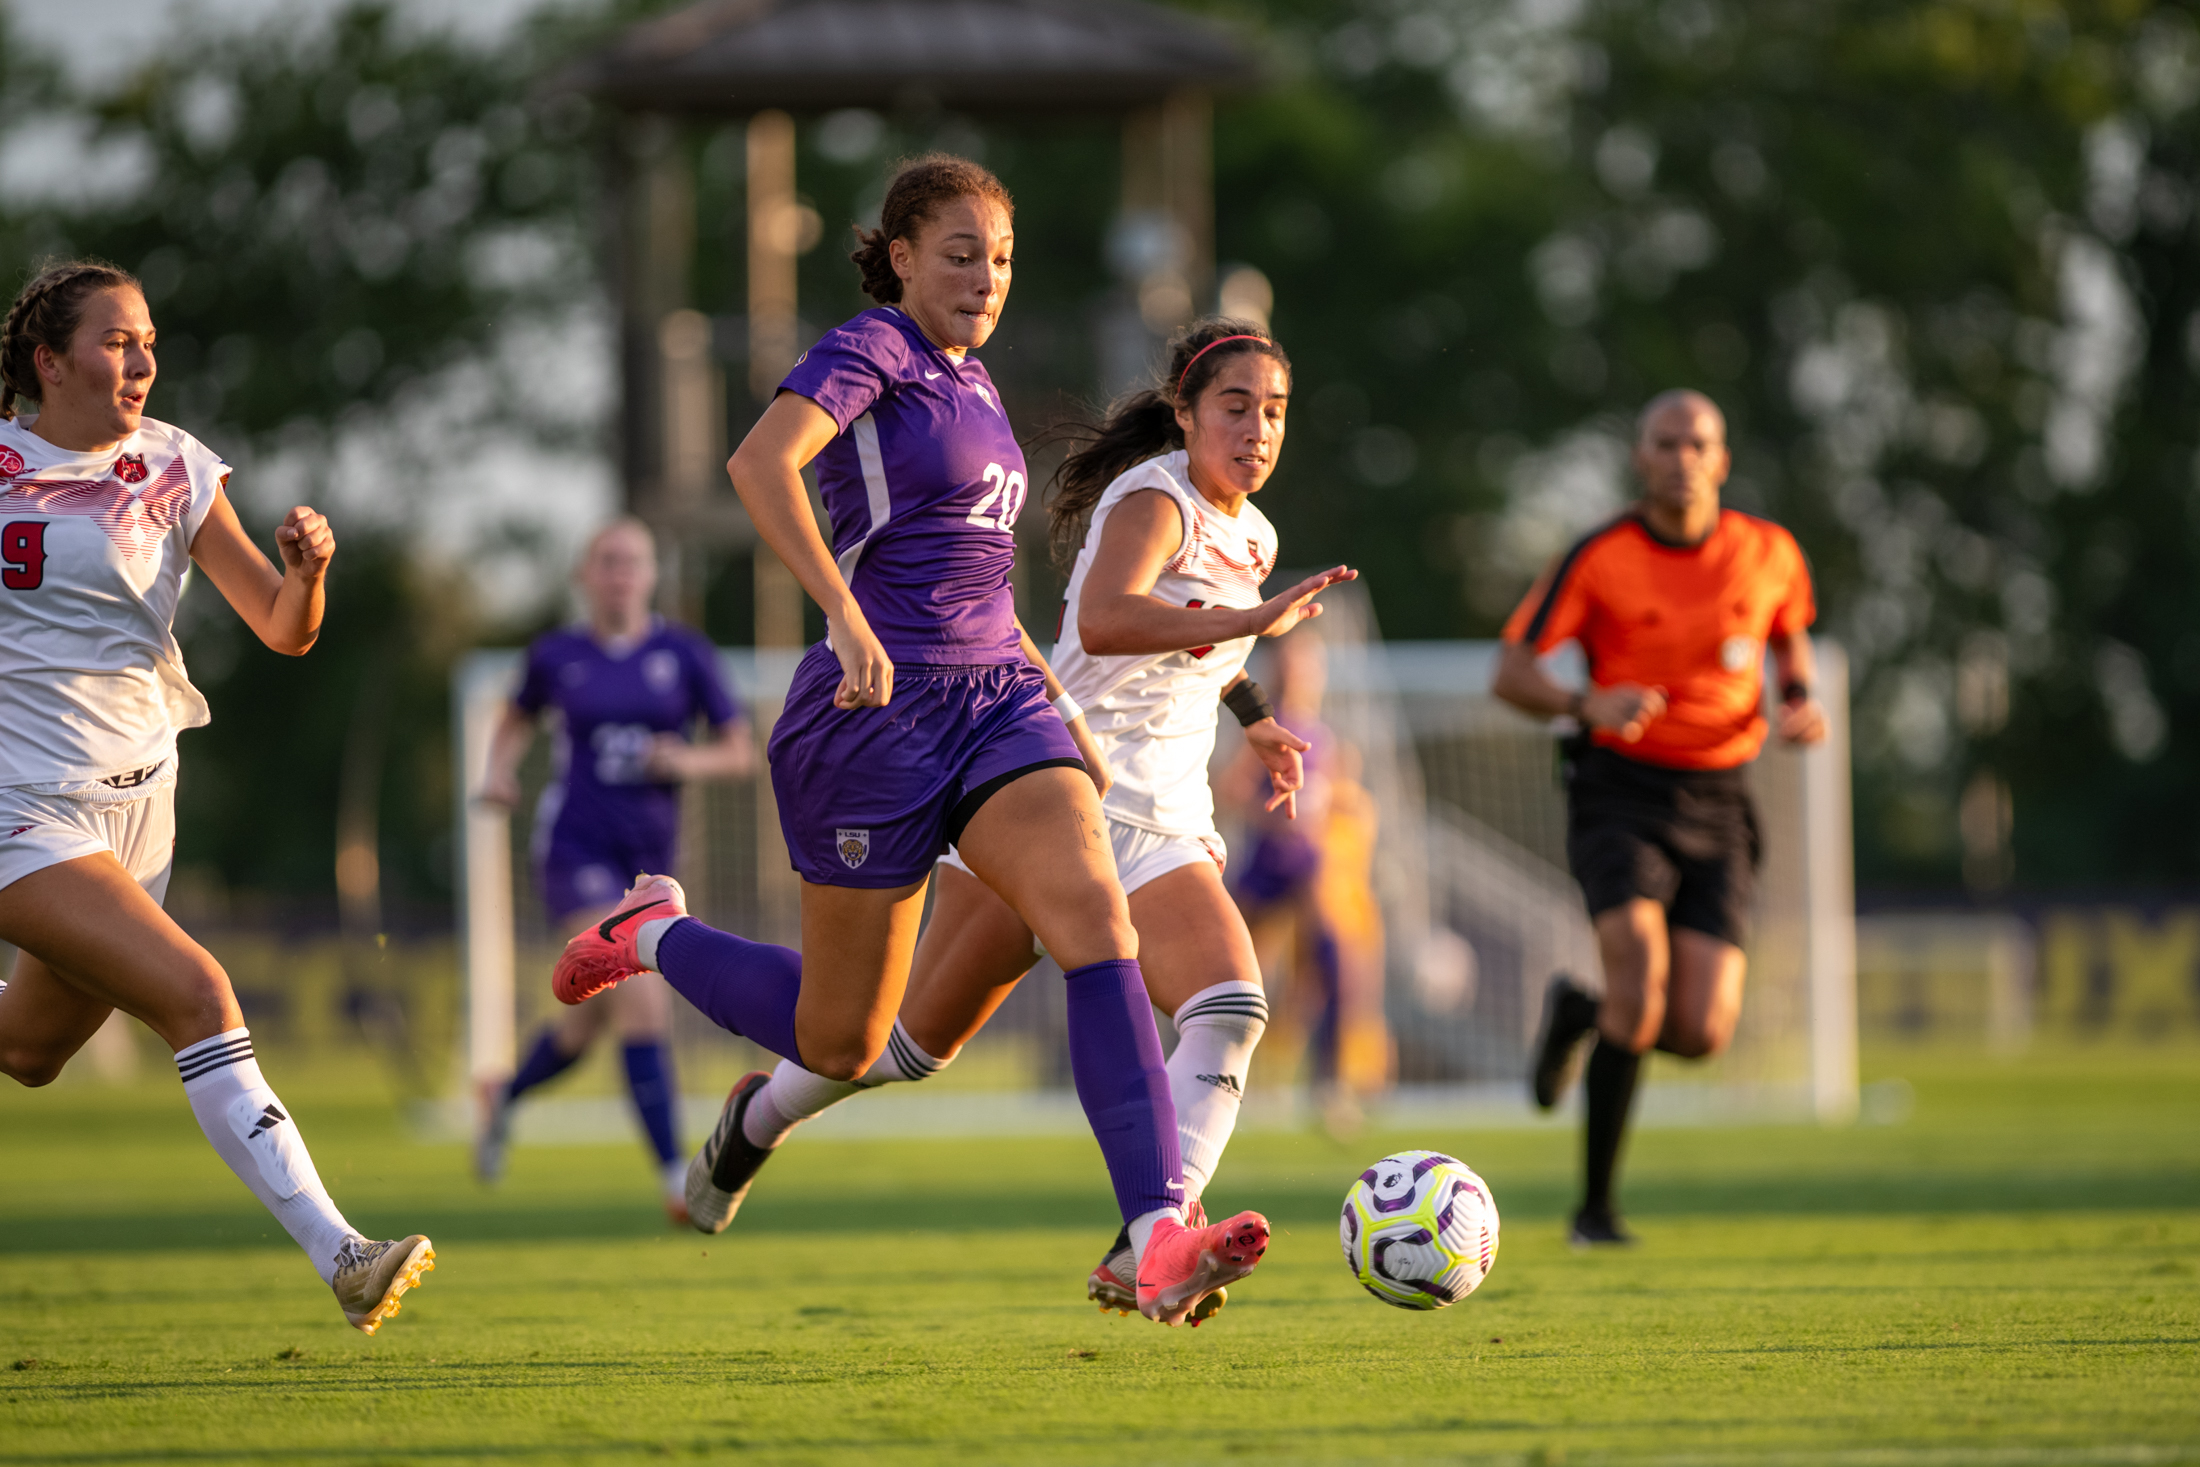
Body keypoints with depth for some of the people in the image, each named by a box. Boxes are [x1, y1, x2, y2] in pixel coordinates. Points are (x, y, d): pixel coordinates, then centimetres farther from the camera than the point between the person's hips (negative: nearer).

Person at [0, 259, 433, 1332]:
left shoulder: (174, 470, 5)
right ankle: (337, 1255, -27)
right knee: (196, 994, -21)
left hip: (139, 802, 6)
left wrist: (306, 572, -18)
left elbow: (283, 632, 1)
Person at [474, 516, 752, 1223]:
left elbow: (741, 753, 3)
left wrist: (689, 761, -17)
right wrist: (500, 769, 2)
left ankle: (506, 1096, 48)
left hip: (649, 849, 3)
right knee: (643, 999, -23)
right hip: (576, 845, -3)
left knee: (591, 1022, 15)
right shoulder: (556, 655, 2)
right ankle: (677, 1177, -25)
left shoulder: (685, 653, 1)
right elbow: (518, 718, 22)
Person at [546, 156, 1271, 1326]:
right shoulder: (870, 353, -8)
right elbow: (761, 461, -27)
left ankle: (1160, 1242, -31)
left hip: (996, 702, 7)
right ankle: (652, 936, 35)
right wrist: (844, 613, -38)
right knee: (841, 1042, 4)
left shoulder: (968, 382, 17)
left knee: (1098, 919, -20)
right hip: (879, 710, -7)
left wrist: (1056, 699, 25)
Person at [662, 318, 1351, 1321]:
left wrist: (1254, 716, 28)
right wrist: (1252, 619, -43)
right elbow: (1102, 621, -35)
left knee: (1231, 1010, -22)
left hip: (1160, 828, 6)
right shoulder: (1156, 498, -12)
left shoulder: (1252, 537, 13)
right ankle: (764, 1118, 34)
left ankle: (1141, 1254, -33)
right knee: (921, 1038, 4)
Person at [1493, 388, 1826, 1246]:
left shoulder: (1769, 554, 2)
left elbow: (1790, 637, 23)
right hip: (1622, 793, -3)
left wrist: (1802, 704, 0)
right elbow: (1511, 673, -4)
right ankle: (1596, 1208, -12)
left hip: (1716, 804, 3)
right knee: (1641, 961, -27)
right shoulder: (1599, 558, -6)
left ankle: (1581, 1014, 28)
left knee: (1701, 1034, -10)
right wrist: (1590, 705, -23)